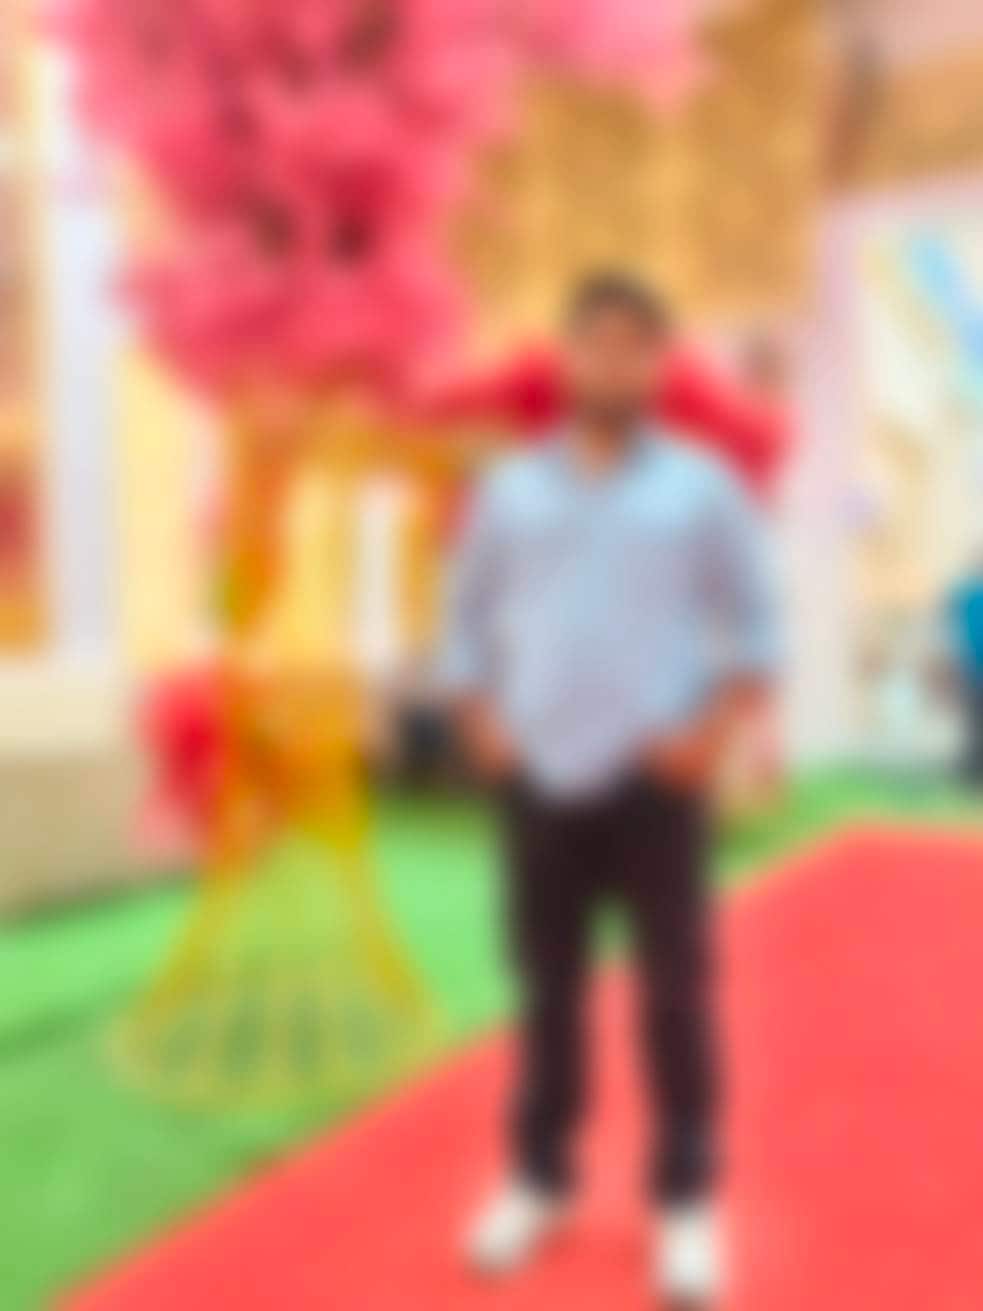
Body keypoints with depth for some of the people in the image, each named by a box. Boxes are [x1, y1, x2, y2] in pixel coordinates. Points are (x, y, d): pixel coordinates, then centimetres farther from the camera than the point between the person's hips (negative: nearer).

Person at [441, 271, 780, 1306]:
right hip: (539, 779, 2)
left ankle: (686, 1203, 18)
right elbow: (466, 619, 13)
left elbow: (755, 627, 5)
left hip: (655, 780, -2)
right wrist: (481, 725, 0)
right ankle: (539, 1180, 27)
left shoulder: (703, 489, 3)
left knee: (674, 995, 4)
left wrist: (709, 730, -7)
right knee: (547, 985, 12)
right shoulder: (509, 489, 8)